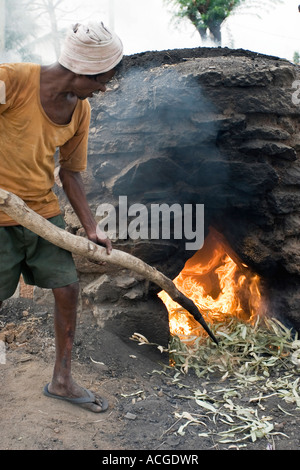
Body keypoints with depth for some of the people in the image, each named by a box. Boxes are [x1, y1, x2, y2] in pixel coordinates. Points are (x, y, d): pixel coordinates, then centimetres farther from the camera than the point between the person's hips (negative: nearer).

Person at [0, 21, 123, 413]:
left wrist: (91, 228, 4)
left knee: (68, 289, 6)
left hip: (45, 212, 6)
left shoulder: (80, 111, 2)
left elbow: (70, 172, 8)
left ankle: (61, 380, 25)